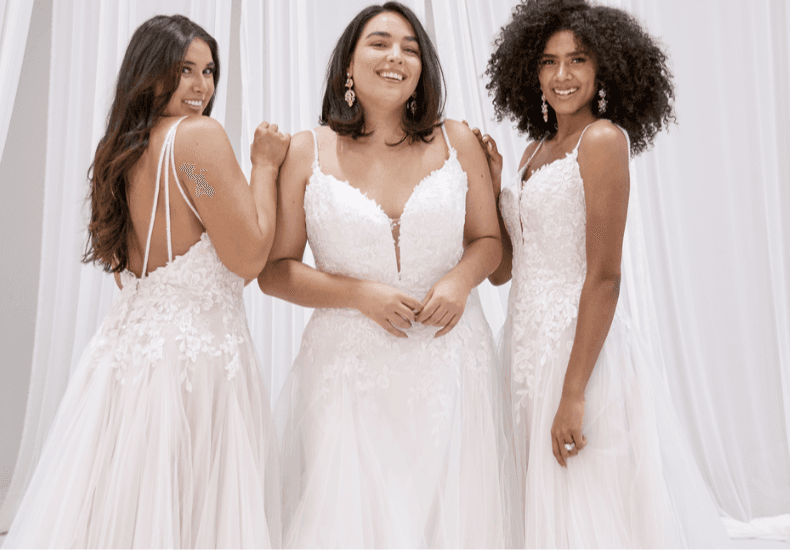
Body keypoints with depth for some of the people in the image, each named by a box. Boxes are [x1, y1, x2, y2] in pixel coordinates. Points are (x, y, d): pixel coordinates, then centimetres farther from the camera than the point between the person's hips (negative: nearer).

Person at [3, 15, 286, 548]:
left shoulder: (120, 149, 12)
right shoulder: (201, 134, -13)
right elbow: (249, 258, -14)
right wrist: (265, 165, -3)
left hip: (128, 342, 8)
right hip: (198, 352, -8)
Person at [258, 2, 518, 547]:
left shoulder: (457, 142, 4)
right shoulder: (306, 153, 0)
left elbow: (488, 239, 13)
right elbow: (274, 270, 0)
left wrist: (461, 280, -9)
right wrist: (360, 294, -13)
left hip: (448, 364, 2)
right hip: (350, 368, -1)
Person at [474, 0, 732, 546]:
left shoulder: (603, 138, -9)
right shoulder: (536, 151, 14)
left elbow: (604, 275, -17)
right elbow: (501, 269, 12)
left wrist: (574, 393, -21)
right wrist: (490, 184, 2)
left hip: (581, 347, -7)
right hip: (529, 346, 8)